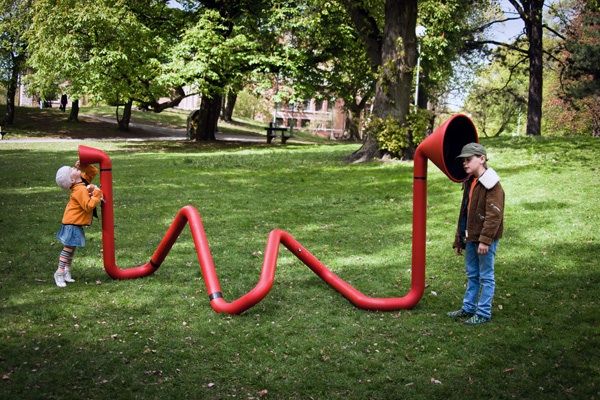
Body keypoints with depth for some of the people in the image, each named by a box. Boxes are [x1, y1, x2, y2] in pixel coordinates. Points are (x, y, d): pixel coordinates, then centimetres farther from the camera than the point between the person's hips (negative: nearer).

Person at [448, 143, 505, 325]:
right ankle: (468, 308, 28)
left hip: (485, 239, -9)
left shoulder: (492, 185, -16)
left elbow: (494, 216, -21)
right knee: (472, 275, 18)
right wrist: (459, 239, 19)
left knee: (486, 276, 2)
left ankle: (483, 313, 10)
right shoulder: (469, 182, 13)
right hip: (470, 238, 9)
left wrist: (485, 240, -24)